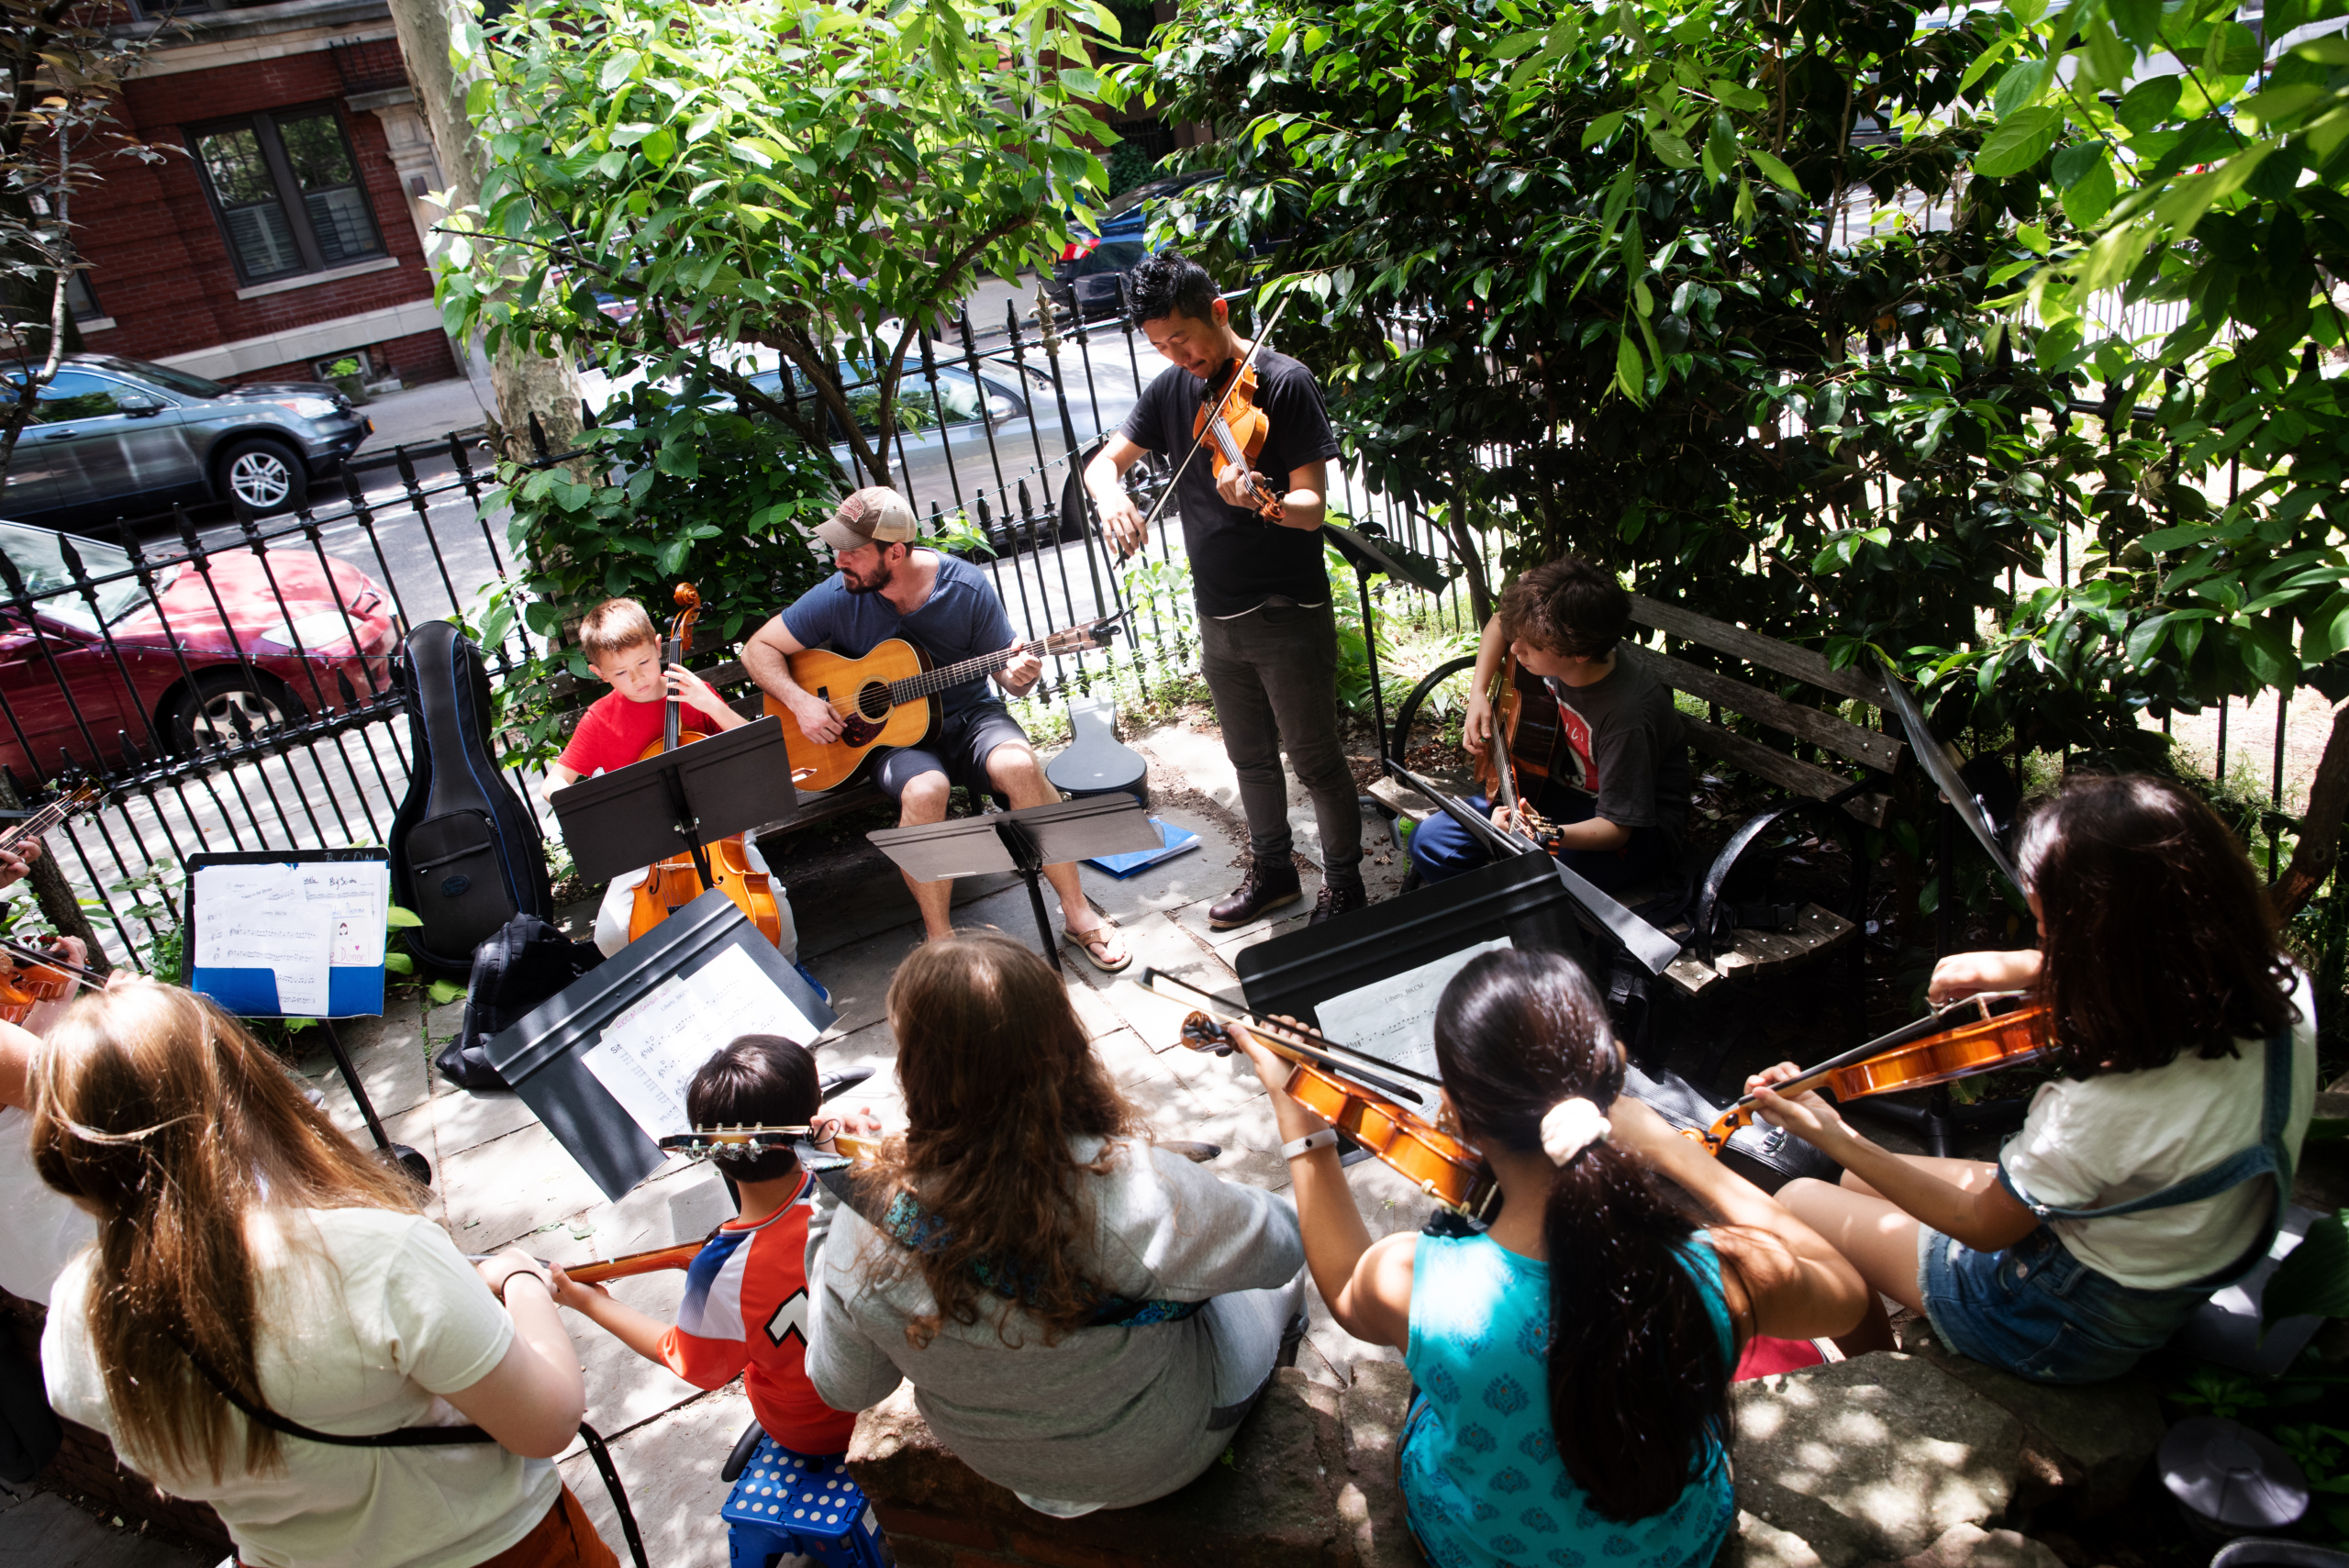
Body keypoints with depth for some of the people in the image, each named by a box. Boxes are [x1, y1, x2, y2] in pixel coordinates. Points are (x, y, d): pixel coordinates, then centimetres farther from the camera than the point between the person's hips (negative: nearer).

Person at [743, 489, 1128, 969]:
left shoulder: (967, 587, -10)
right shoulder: (837, 598, -9)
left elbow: (1003, 668, 0)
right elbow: (758, 648, 1)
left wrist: (1018, 676, -25)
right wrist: (799, 701, -15)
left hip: (967, 717, 1)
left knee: (1019, 764, -31)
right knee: (924, 789, -35)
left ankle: (1077, 913, -18)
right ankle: (940, 941, -20)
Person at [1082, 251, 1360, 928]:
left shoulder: (1284, 382, -14)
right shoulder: (1172, 388, 4)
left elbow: (1311, 506, -20)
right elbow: (1104, 460, 4)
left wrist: (1260, 501, -42)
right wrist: (1111, 495, -20)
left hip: (1289, 613, -6)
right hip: (1218, 616, 6)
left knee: (1315, 759, 5)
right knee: (1250, 757, 20)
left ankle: (1344, 886, 23)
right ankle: (1273, 871, 38)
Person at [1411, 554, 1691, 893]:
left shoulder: (1627, 714, -33)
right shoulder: (1555, 646, -13)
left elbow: (1617, 827, -28)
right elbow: (1499, 623, 12)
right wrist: (1479, 694, -1)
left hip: (1638, 829, -7)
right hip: (1558, 787, 7)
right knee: (1428, 840, -6)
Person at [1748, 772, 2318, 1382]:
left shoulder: (2101, 1108, -41)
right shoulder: (2281, 993, -20)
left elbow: (1983, 1227, -21)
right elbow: (2151, 973, 6)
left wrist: (1833, 1136, -19)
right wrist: (2026, 967, -8)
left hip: (2068, 1335, -7)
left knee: (1796, 1202, 9)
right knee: (1863, 1183, 23)